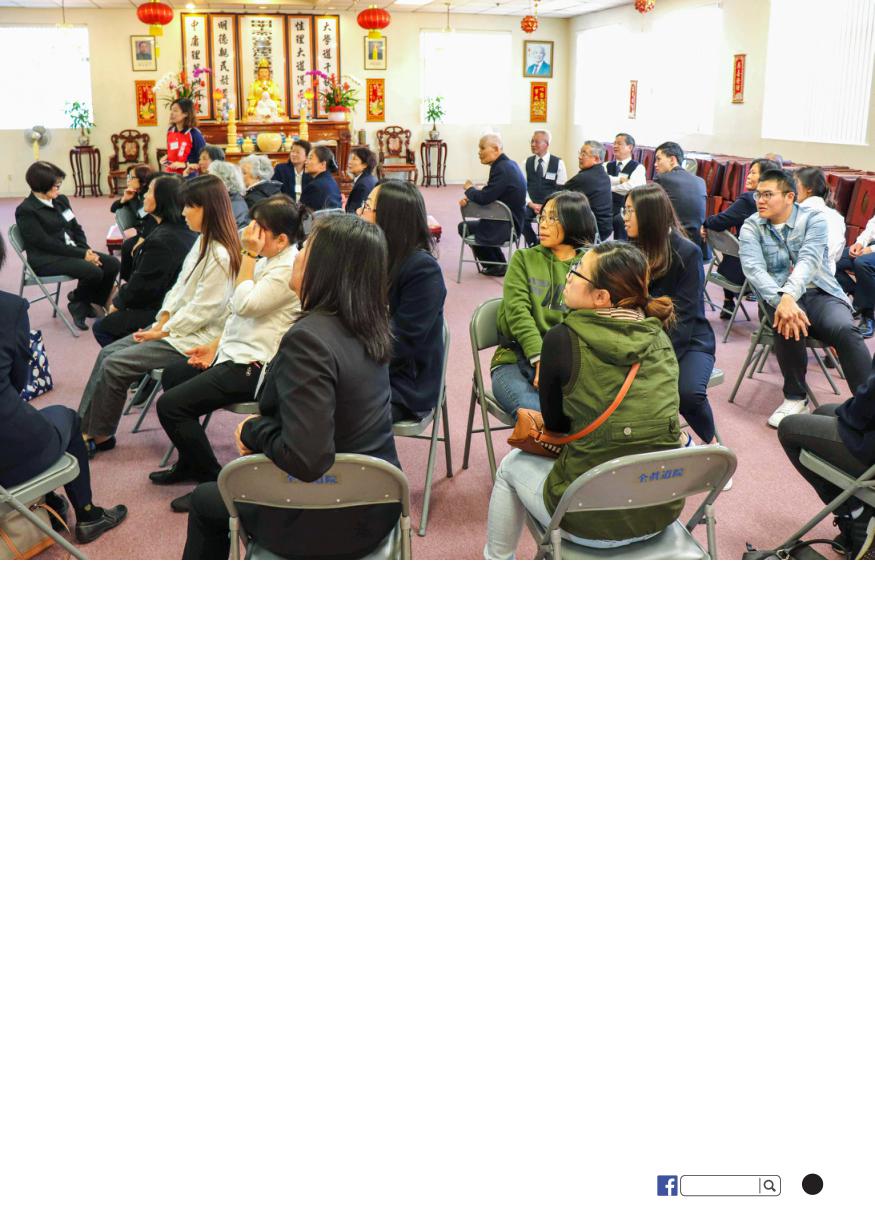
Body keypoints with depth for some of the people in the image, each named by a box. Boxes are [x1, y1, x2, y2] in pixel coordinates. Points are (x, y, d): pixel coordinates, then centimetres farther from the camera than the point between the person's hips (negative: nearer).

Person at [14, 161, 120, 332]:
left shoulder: (61, 200, 12)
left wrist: (87, 250, -7)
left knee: (112, 264, -12)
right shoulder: (26, 210, -11)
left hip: (71, 251, 8)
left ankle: (88, 303, 5)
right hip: (46, 259, -8)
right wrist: (82, 254, -21)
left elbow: (76, 229, 15)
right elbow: (46, 243, -18)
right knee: (93, 271, -29)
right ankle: (78, 302, 1)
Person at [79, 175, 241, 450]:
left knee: (114, 365, -12)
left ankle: (99, 436, 5)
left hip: (194, 338, -10)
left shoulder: (220, 256, -22)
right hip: (178, 324, 10)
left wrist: (163, 331, -13)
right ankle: (84, 427, 7)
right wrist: (161, 321, 0)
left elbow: (202, 310, -22)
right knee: (108, 353, 4)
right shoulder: (203, 243, 8)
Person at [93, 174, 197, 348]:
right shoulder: (185, 231, 5)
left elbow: (141, 287, -18)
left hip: (158, 313, -10)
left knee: (101, 327, 6)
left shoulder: (160, 240, -25)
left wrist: (117, 303, 0)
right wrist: (125, 289, 12)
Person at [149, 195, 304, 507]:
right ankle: (189, 464, 33)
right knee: (172, 373, 26)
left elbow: (245, 305, -25)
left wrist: (249, 255, -19)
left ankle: (212, 478, -2)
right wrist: (215, 346, 10)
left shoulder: (289, 268, -21)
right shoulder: (267, 259, 10)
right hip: (235, 350, 11)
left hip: (253, 365, -11)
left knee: (170, 405, -15)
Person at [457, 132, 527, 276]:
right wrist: (470, 197, -5)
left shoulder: (502, 169, -24)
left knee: (464, 227, 5)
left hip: (506, 226, -11)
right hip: (512, 222, 11)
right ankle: (499, 263, 33)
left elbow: (484, 198, -27)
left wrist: (469, 189, -7)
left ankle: (494, 265, 16)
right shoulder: (508, 164, 8)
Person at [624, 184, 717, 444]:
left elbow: (683, 315, -15)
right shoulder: (632, 249, 3)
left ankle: (708, 442, 0)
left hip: (688, 340, -4)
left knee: (687, 392, -33)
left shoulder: (687, 253, -11)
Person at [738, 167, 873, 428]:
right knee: (787, 322, -35)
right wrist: (781, 302, -32)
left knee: (844, 329, -31)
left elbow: (809, 260, -17)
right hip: (777, 295, 0)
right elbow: (753, 268, -14)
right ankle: (795, 397, -15)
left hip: (820, 292, 0)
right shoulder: (751, 227, 4)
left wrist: (789, 295, -37)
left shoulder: (813, 219, 1)